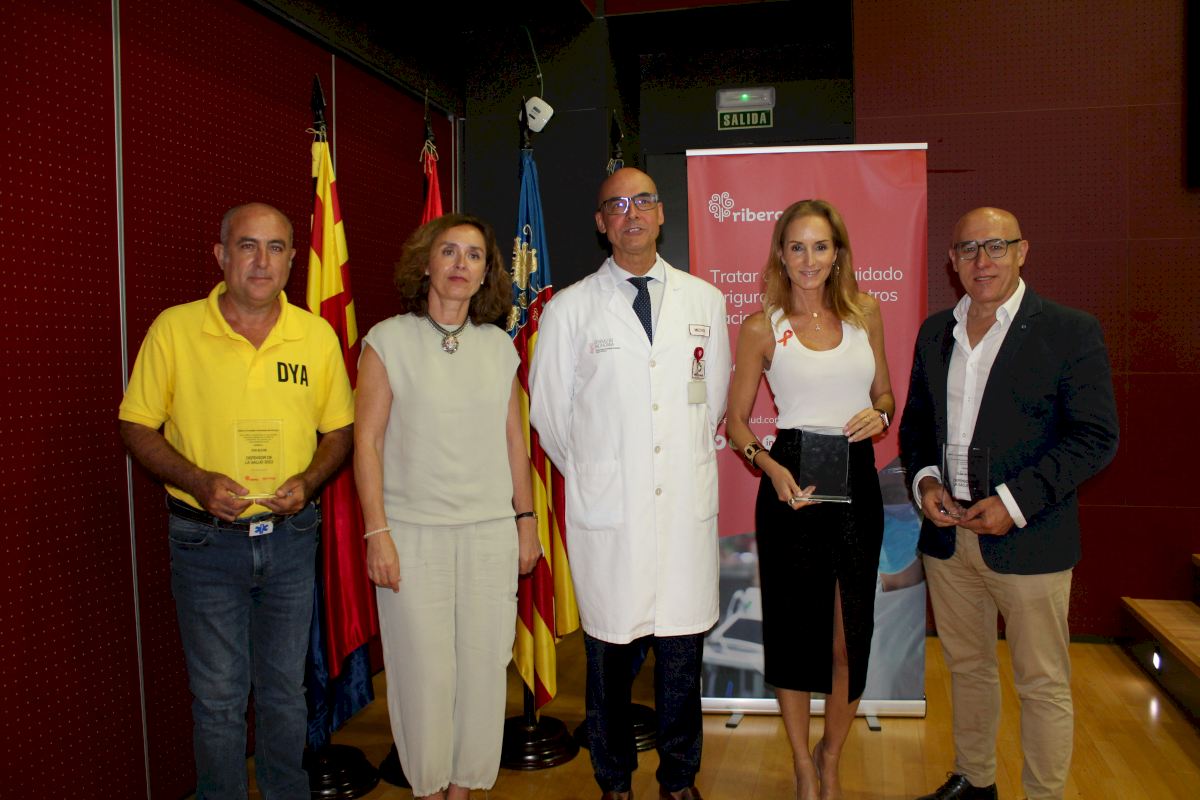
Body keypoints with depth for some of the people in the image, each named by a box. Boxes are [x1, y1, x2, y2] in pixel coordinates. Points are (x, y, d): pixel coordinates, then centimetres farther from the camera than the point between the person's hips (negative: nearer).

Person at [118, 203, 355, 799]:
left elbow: (339, 430, 7)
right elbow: (136, 428, -2)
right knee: (218, 696, 10)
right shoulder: (174, 329, -6)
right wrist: (197, 480, -17)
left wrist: (308, 481, -12)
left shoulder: (318, 335, 0)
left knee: (285, 687, 17)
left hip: (290, 537, 2)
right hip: (206, 541, -2)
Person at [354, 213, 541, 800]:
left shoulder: (499, 347, 8)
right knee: (424, 670, 5)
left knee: (482, 668, 8)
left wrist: (526, 520, 11)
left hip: (491, 532, 3)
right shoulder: (388, 341, -3)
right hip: (414, 533, -3)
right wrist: (377, 533, -9)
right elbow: (367, 441, -4)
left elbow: (513, 439, 12)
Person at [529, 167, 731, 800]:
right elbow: (549, 414, 7)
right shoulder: (569, 309, 1)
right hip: (606, 510, -1)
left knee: (683, 651, 10)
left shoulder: (705, 301, 9)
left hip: (686, 507, 2)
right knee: (608, 653, 8)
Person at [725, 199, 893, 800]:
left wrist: (879, 415, -6)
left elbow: (885, 392, 17)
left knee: (851, 636, 9)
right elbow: (736, 421, 3)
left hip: (858, 480, 3)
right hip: (792, 484, -2)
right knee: (794, 629, 8)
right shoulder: (762, 327, -1)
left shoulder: (864, 311, 8)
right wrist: (770, 468, -14)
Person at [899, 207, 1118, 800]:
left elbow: (1095, 436, -10)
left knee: (1043, 685, 8)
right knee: (966, 668, 19)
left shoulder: (1071, 331, -7)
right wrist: (924, 480, -3)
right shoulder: (935, 332, 9)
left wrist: (1015, 501, -18)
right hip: (947, 535, 5)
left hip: (1028, 540, -5)